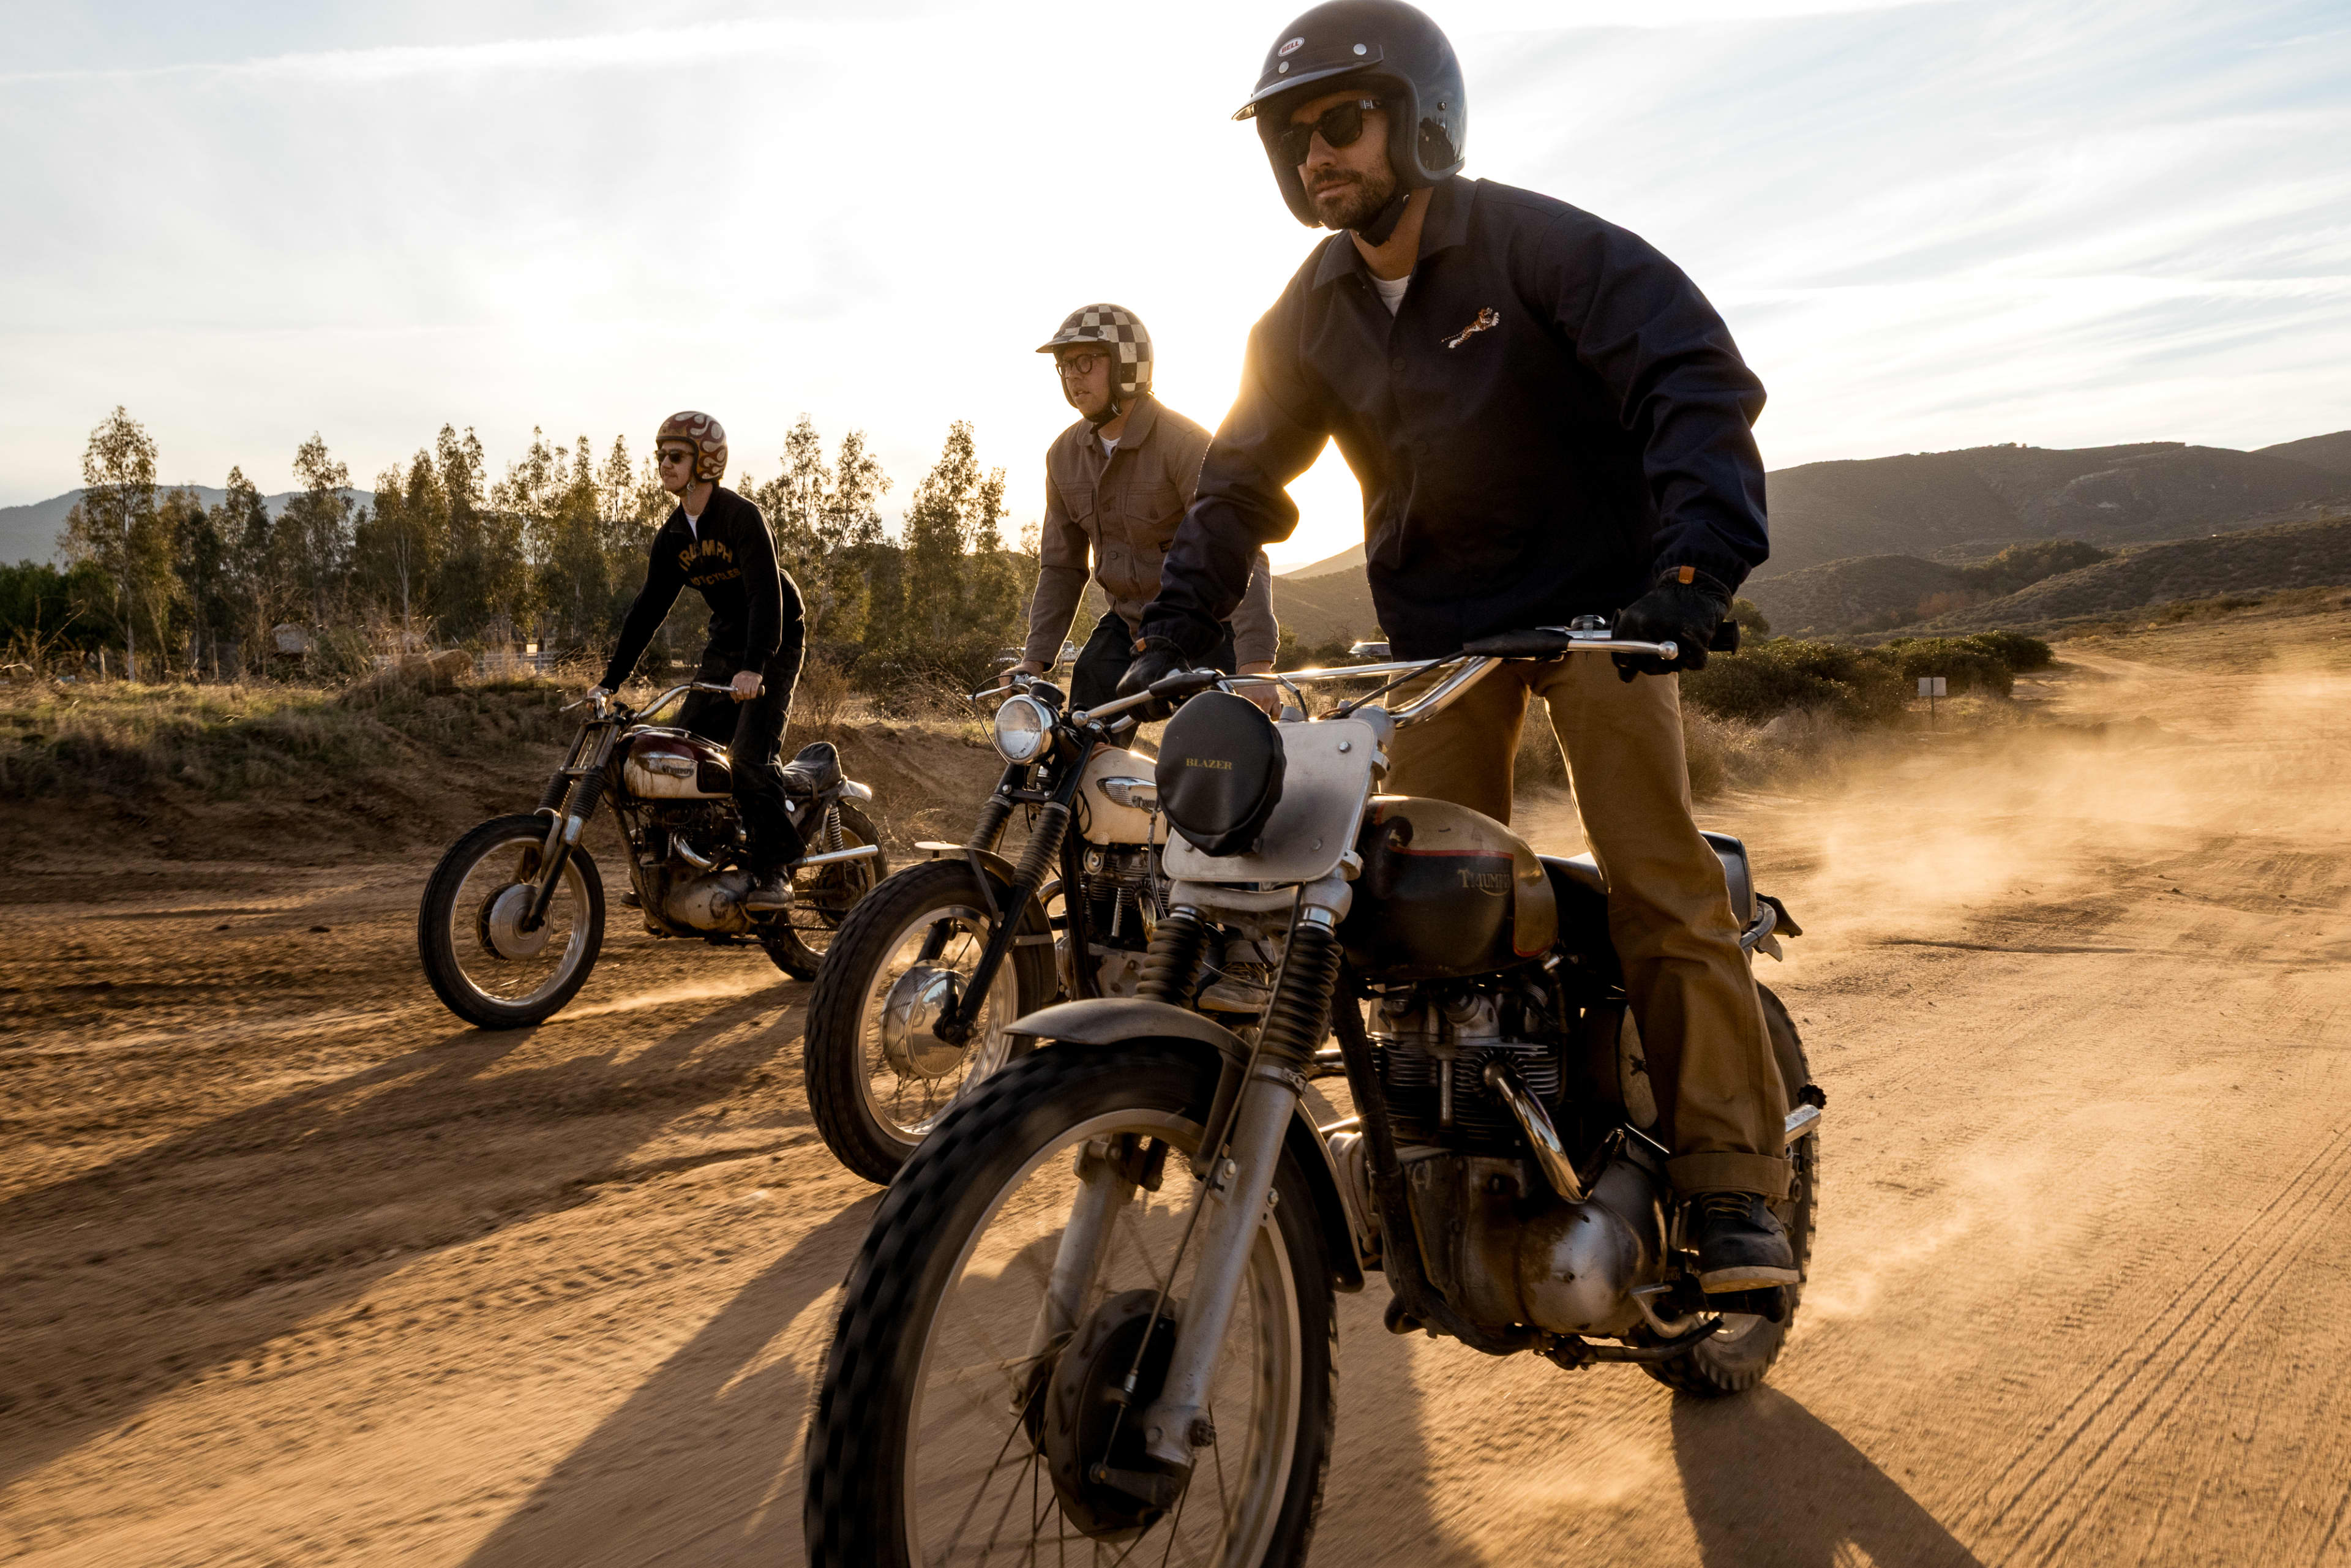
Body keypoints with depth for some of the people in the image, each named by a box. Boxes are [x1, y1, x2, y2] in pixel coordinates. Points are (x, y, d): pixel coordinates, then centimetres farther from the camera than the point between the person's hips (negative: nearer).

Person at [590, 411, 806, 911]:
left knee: (751, 753, -22)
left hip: (775, 643, -7)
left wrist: (754, 667, -40)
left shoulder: (742, 516, -18)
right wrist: (611, 679, 5)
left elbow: (766, 594, -28)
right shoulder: (672, 536, 6)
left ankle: (775, 871, -16)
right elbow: (648, 608, 10)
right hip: (725, 641, 7)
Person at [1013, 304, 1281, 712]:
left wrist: (1256, 667, -35)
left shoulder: (1185, 443, -17)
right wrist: (1034, 660, 1)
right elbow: (1060, 567, 10)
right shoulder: (1064, 454, 3)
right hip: (1126, 628, 5)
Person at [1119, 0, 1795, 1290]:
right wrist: (1172, 636, -5)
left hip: (1598, 600, -4)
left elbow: (1693, 375, -20)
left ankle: (1733, 1183, -8)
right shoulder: (1311, 314, 6)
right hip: (1437, 625, 5)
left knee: (1659, 880, -14)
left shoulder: (1536, 242, -10)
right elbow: (1239, 481, 8)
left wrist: (1695, 565, -35)